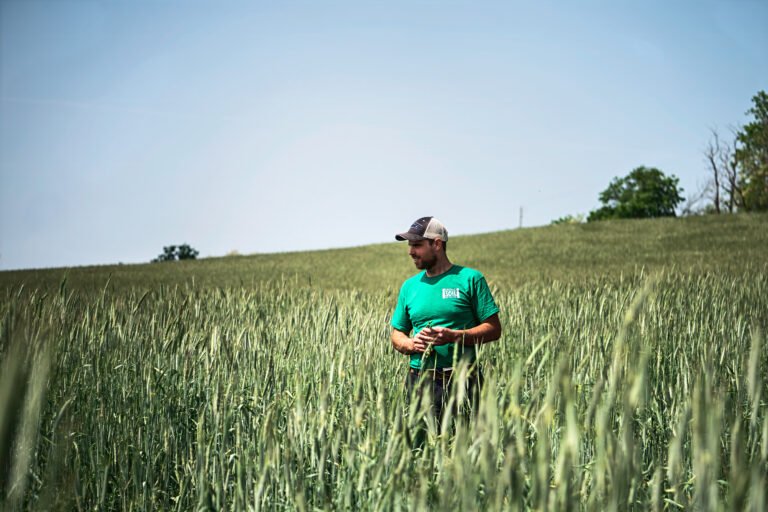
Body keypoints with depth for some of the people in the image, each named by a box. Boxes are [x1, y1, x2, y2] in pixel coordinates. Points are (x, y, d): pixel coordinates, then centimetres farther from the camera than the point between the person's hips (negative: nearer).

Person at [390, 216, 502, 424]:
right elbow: (396, 336, 18)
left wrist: (453, 336, -15)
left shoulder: (470, 279, 1)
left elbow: (494, 329, -2)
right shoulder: (409, 286, 13)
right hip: (420, 381, 3)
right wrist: (411, 344, -5)